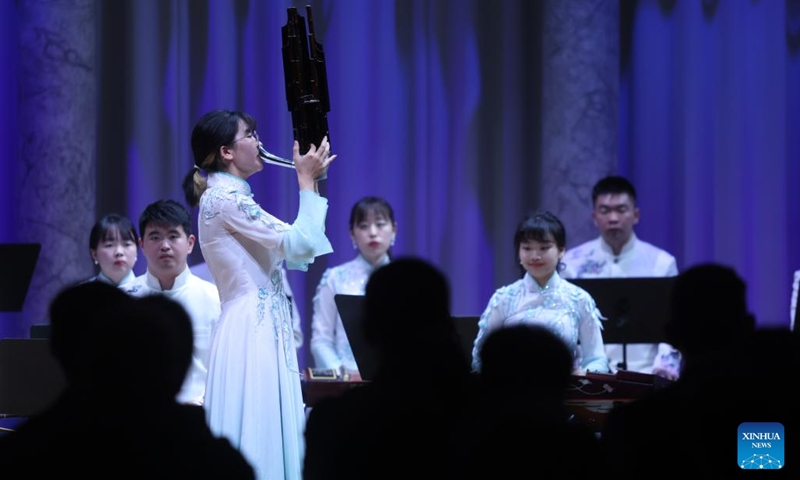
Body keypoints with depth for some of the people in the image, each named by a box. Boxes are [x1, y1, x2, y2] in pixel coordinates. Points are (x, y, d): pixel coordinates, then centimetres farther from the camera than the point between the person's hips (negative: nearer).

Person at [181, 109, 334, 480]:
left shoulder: (231, 199, 18)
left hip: (262, 331, 10)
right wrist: (306, 181, -5)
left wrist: (310, 184, 17)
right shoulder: (224, 198, -12)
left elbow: (294, 253, 20)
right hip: (252, 333, -10)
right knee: (256, 442, -10)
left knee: (268, 436, 8)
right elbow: (300, 244, -17)